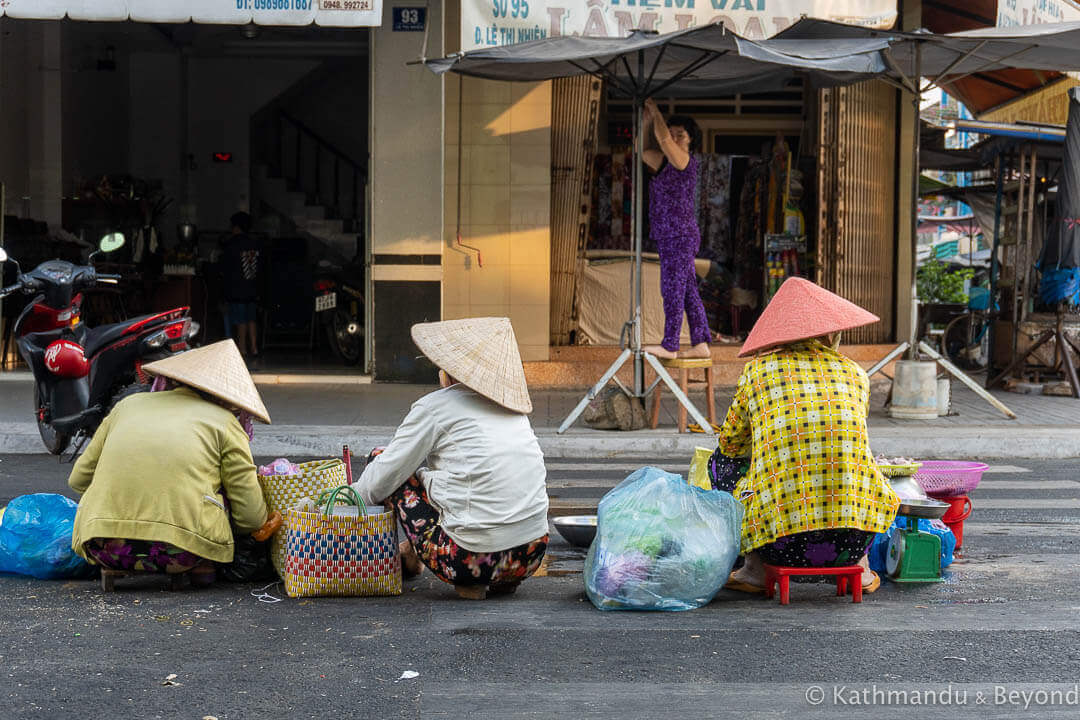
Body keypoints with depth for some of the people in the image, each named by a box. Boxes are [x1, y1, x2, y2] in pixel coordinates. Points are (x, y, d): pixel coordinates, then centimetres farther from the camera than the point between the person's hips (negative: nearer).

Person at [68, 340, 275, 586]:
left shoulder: (129, 403, 22)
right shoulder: (226, 423, 11)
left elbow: (78, 479, 26)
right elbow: (252, 518, 8)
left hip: (104, 548, 3)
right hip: (180, 553, -3)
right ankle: (202, 564, 13)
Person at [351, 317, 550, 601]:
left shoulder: (436, 406, -3)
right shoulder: (514, 410, 16)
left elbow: (383, 477, 3)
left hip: (472, 560, -7)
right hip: (530, 557, 7)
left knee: (398, 477, 12)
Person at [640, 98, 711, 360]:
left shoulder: (685, 161, -9)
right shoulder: (665, 163, 16)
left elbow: (663, 139, -21)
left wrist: (655, 110, -8)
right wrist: (647, 120, 10)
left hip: (679, 237, -9)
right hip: (671, 238, 9)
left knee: (672, 289, -8)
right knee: (688, 292, 8)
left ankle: (669, 346, -6)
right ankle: (701, 345, 10)